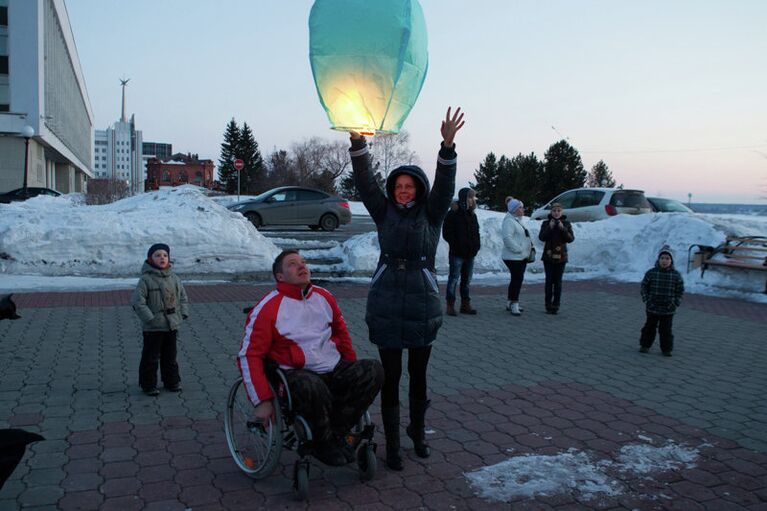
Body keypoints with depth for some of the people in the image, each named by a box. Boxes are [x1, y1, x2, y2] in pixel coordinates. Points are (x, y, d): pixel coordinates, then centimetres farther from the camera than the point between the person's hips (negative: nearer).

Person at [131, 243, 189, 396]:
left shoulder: (174, 278, 5)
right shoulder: (146, 279, -12)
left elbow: (183, 297, 15)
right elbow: (138, 302, -16)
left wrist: (183, 314, 3)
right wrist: (150, 319, -19)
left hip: (172, 326, 5)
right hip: (153, 328, -5)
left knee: (170, 356, 17)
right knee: (150, 357, 5)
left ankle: (172, 382, 30)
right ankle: (148, 385, 18)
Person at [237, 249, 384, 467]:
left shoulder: (324, 297, 11)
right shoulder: (268, 308, -7)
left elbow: (341, 331, 25)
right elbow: (249, 355, -9)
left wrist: (354, 373, 21)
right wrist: (262, 401, -15)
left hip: (335, 369, 6)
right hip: (296, 374, -6)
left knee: (374, 370, -16)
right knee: (314, 388, -39)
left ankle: (335, 433, -11)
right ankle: (324, 443, -9)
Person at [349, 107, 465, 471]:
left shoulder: (431, 215, 2)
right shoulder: (384, 213, 5)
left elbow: (444, 185, -12)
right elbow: (365, 181, -5)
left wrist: (447, 145, -27)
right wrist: (357, 141, -18)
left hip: (422, 306, 0)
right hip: (386, 308, 0)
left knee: (418, 375, 14)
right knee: (390, 376, 5)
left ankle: (417, 431, 36)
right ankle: (392, 445, 16)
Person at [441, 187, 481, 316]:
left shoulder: (472, 215, 13)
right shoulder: (453, 214, -8)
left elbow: (476, 232, 21)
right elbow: (446, 233, -10)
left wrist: (476, 246, 6)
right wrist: (456, 245, -14)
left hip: (470, 254, 7)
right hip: (457, 254, -7)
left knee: (467, 280, 12)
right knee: (454, 279, -1)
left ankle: (465, 304, 19)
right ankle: (450, 305, 4)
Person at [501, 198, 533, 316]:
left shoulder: (518, 221, 19)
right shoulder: (509, 221, -14)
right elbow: (507, 238, -26)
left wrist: (530, 247, 12)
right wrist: (518, 249, -22)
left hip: (522, 257, 10)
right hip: (513, 257, -10)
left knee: (517, 279, 13)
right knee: (517, 279, -12)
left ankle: (510, 303, 23)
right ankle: (514, 305, -6)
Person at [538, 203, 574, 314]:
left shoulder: (566, 224, 3)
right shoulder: (546, 223, 2)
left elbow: (570, 239, -6)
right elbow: (541, 237, -8)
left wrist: (563, 228, -18)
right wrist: (549, 227, -19)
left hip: (561, 256, 0)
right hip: (548, 256, 0)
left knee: (558, 281, 1)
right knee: (549, 281, 2)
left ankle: (556, 305, 6)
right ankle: (548, 305, 7)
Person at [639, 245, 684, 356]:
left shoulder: (676, 275, -5)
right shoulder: (651, 272, -6)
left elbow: (680, 290, 3)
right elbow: (644, 286, 2)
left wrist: (675, 303, -5)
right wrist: (646, 300, -6)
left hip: (668, 309, 0)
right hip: (652, 308, 0)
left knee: (666, 330, 6)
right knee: (649, 327, 12)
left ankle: (667, 349, 20)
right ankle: (645, 345, 27)